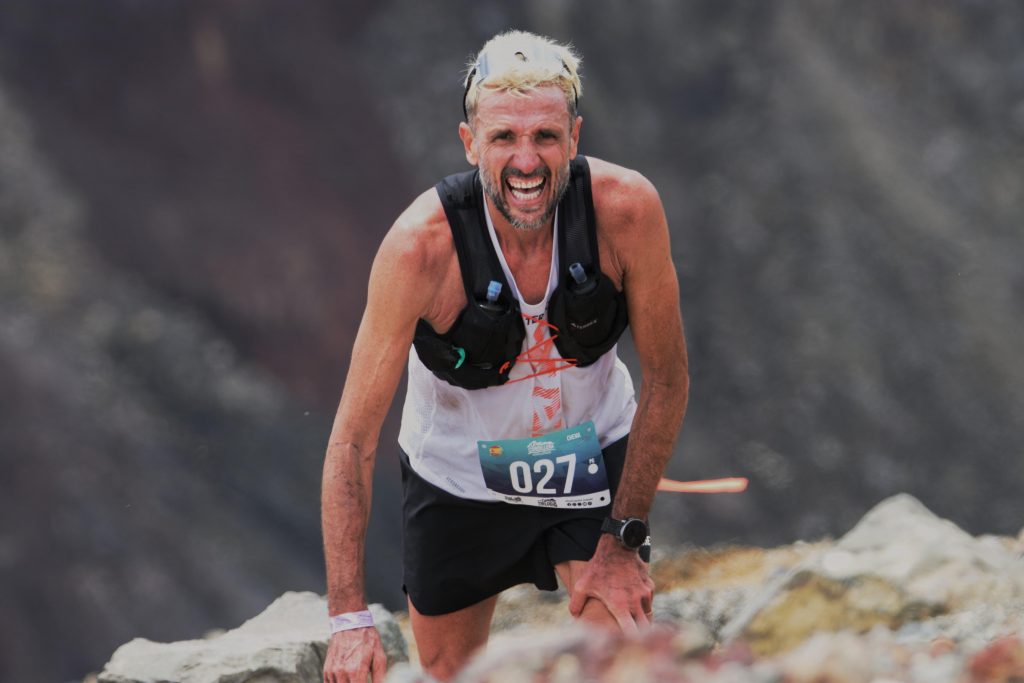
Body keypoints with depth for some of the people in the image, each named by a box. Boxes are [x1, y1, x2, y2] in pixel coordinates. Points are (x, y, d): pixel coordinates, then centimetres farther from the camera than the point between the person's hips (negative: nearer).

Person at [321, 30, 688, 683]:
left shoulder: (627, 208, -27)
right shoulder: (423, 243, -31)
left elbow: (666, 379, -12)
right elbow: (353, 439, -26)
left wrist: (624, 539, -14)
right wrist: (349, 616, -31)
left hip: (593, 459, 1)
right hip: (459, 476, -1)